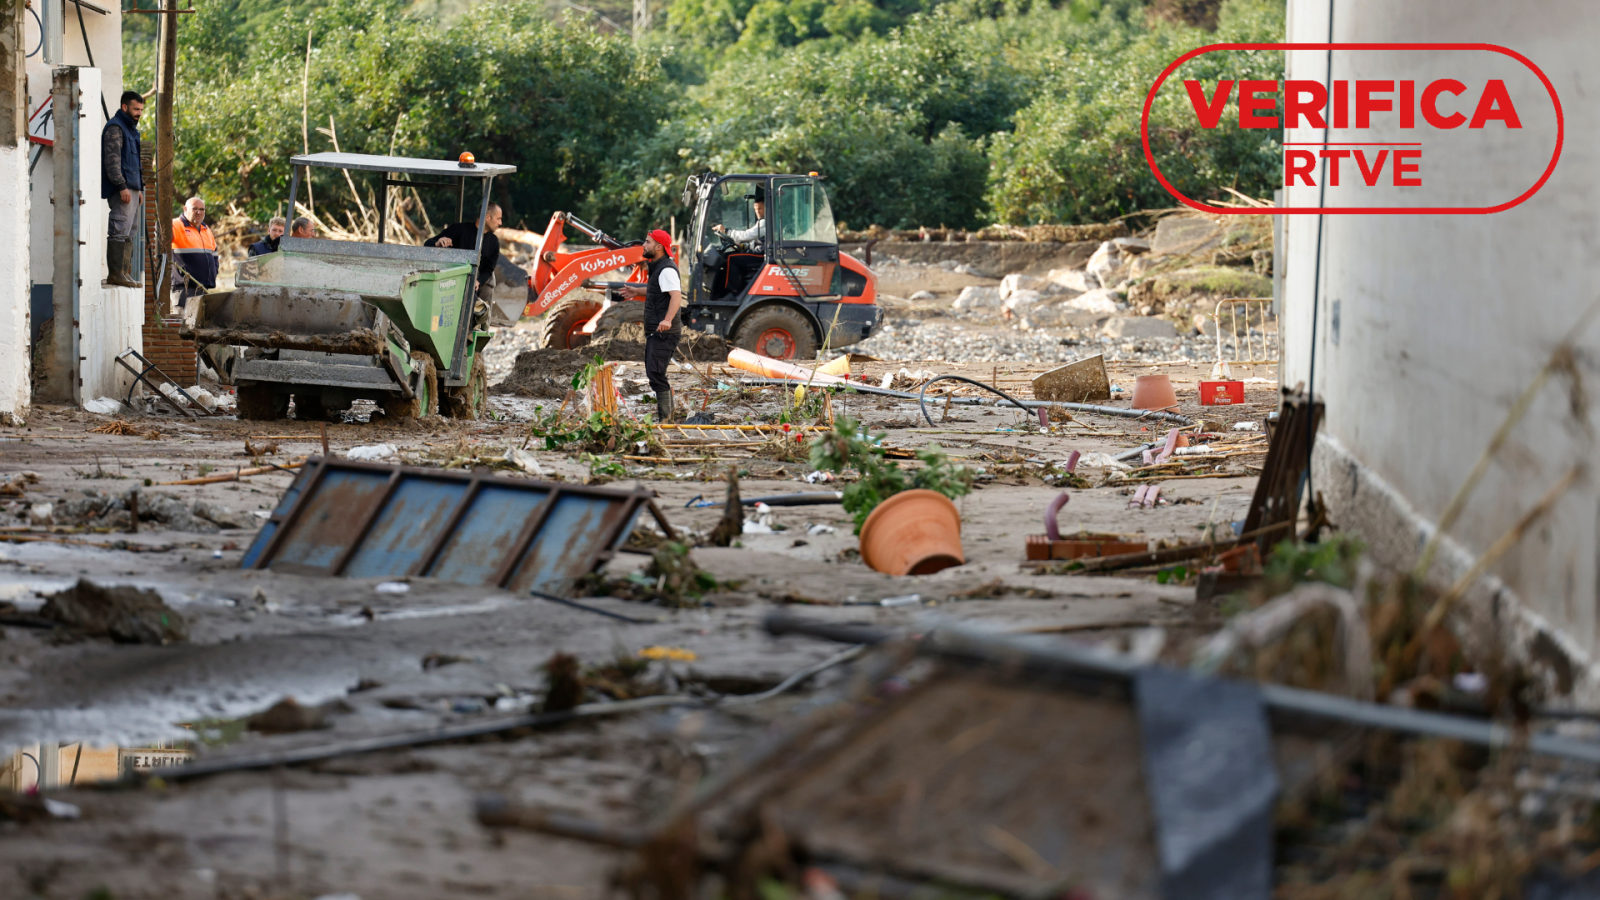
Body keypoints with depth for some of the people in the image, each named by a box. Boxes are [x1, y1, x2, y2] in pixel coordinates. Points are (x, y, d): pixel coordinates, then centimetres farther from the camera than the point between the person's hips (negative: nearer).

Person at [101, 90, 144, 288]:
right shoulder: (115, 128, -8)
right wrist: (122, 186, -22)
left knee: (129, 232, 10)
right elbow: (112, 160, -17)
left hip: (132, 188, 10)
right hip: (121, 189, -10)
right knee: (120, 230, -12)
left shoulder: (131, 129, 23)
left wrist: (139, 188, 24)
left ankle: (125, 272, 12)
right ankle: (115, 273, -13)